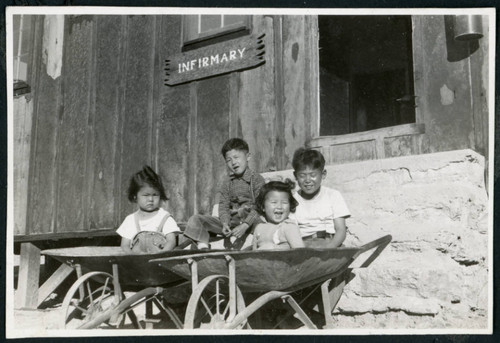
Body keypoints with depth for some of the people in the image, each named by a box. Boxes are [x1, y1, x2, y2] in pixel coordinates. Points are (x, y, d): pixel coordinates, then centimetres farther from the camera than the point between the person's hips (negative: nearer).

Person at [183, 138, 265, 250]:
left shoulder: (257, 179, -3)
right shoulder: (228, 183, 14)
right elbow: (223, 206, 4)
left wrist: (245, 225, -26)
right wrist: (225, 223, -17)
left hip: (250, 220, -5)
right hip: (231, 221, 6)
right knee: (195, 219, -6)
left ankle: (233, 249, -36)